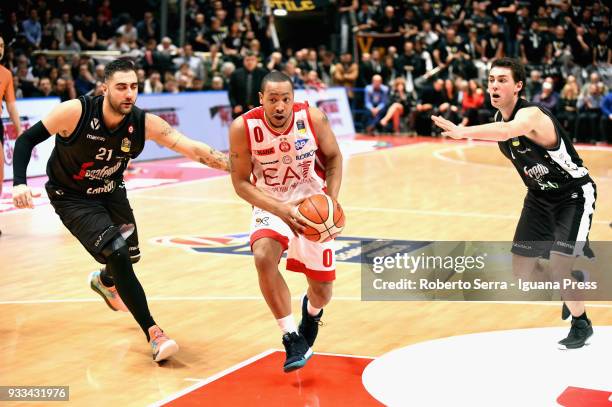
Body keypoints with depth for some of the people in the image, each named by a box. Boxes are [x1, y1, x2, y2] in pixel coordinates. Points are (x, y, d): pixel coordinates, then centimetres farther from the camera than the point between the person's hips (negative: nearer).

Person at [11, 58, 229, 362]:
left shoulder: (144, 123, -21)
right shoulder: (75, 112, -29)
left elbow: (192, 149, -29)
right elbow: (27, 140, -17)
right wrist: (19, 183, -31)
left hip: (111, 191, 5)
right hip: (71, 198, -5)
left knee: (129, 255, 18)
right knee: (117, 253, -22)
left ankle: (104, 281, 57)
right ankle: (153, 334, -15)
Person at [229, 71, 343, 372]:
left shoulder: (313, 118, -20)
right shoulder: (243, 128, -22)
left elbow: (333, 157, -3)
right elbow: (241, 182, -15)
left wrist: (332, 201, -16)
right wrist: (280, 210, -28)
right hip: (271, 204, -1)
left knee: (322, 292, 4)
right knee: (263, 258, -32)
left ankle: (311, 312, 45)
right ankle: (292, 338, -16)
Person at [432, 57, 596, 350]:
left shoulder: (531, 114, -30)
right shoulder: (501, 118, -4)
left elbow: (508, 131, -53)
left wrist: (462, 132, -67)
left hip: (575, 195, -8)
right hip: (540, 195, 8)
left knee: (559, 267, -17)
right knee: (521, 271, 5)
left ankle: (581, 324, 10)